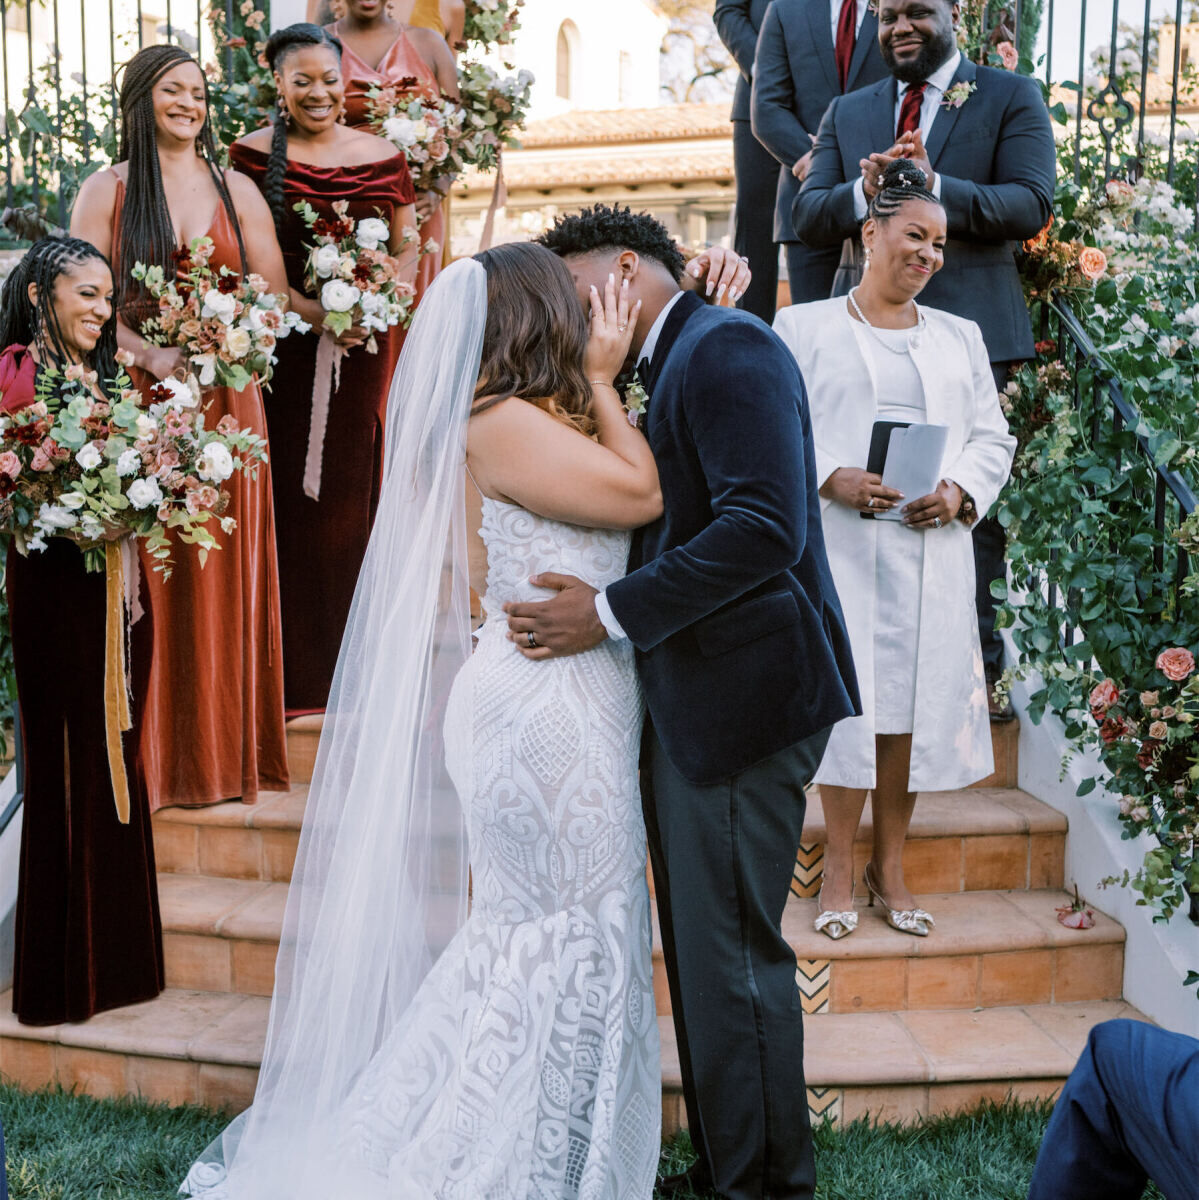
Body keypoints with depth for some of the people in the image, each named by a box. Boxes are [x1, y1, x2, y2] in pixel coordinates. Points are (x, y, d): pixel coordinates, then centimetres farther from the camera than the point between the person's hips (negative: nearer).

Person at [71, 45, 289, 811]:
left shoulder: (237, 191, 11)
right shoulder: (106, 192, 6)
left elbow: (275, 296, 8)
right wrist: (153, 356, -17)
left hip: (226, 397, 2)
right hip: (140, 397, -1)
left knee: (228, 568, 3)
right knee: (153, 573, 0)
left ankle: (230, 746, 14)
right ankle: (163, 754, 10)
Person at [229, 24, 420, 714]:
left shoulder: (383, 157, 8)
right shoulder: (251, 155, 1)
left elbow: (409, 249, 10)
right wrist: (307, 311, -16)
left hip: (362, 346, 2)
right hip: (279, 345, -2)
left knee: (353, 492, 5)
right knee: (289, 493, -1)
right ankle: (295, 670, 8)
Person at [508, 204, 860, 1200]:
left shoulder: (727, 345, -11)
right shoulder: (668, 372, 19)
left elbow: (764, 526, -23)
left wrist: (613, 615, -21)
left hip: (739, 694, -10)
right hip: (691, 703, 10)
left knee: (732, 952, 0)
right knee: (702, 950, 16)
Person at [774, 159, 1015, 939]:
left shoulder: (959, 337, 19)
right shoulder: (805, 328, 8)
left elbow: (994, 436, 14)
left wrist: (959, 493, -6)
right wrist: (830, 478, -16)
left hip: (931, 551, 3)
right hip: (839, 547, -3)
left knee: (915, 700, 2)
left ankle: (891, 866, 16)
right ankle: (840, 867, 9)